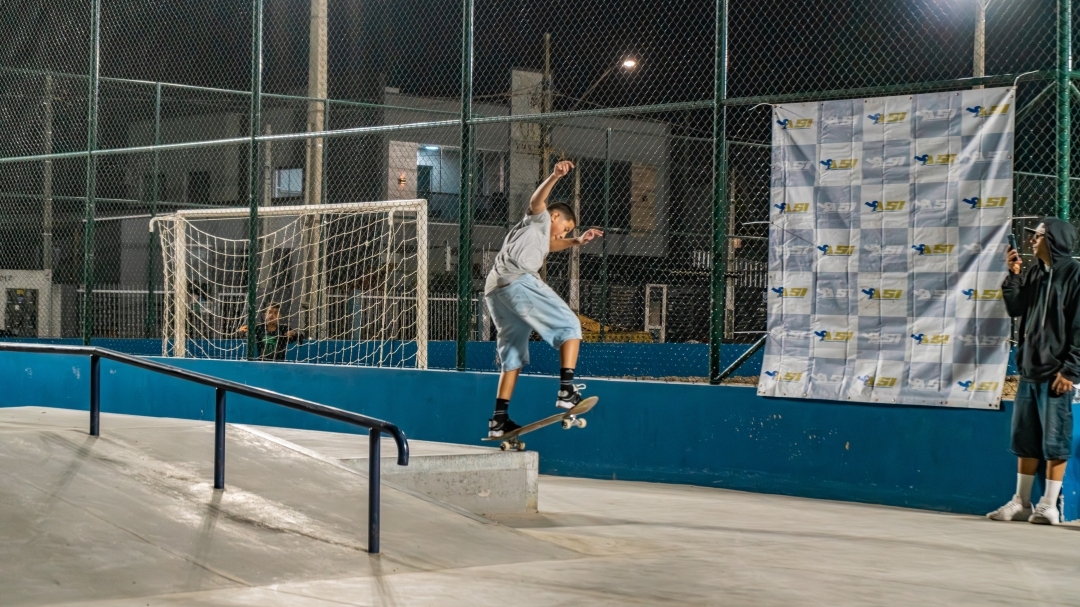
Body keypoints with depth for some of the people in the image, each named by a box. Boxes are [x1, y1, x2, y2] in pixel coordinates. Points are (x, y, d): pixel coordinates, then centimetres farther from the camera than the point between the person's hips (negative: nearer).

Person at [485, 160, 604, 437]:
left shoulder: (536, 233, 40)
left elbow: (552, 243, 61)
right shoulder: (540, 219, 15)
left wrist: (577, 241, 53)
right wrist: (555, 176, -21)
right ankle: (567, 390, -20)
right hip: (519, 280, -9)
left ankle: (499, 419, 9)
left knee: (513, 356, 13)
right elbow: (536, 201, -8)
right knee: (569, 325, -4)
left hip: (493, 290, 9)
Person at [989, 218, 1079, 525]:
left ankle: (1049, 506, 3)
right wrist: (1013, 275, -2)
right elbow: (1014, 308, 9)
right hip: (1029, 370, 7)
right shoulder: (1032, 273, 12)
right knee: (1025, 440, 11)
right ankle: (1021, 503, 17)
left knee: (1054, 442, -2)